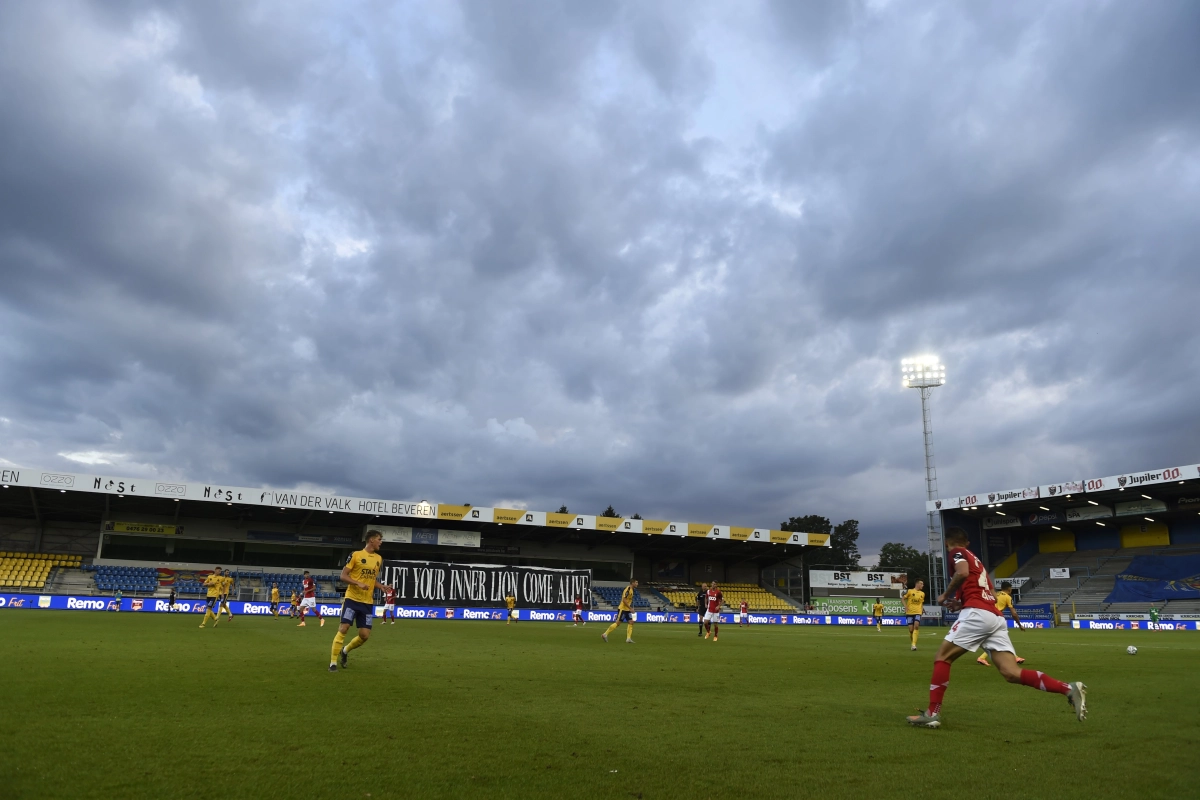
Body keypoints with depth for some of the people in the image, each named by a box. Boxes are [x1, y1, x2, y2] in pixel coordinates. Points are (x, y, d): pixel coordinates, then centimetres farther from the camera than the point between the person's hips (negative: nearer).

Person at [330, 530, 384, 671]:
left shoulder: (379, 558, 11)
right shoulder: (355, 555, -6)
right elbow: (343, 576, -7)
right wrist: (358, 583, -21)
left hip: (368, 602, 5)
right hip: (352, 599, -5)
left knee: (365, 635, 1)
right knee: (343, 629, -9)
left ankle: (345, 651, 29)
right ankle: (333, 663, 4)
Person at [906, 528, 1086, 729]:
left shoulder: (957, 552, 8)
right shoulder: (976, 561, 32)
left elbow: (962, 572, -15)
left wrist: (946, 595, -2)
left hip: (977, 614, -8)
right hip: (995, 617, 8)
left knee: (941, 658, 0)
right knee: (1012, 673, -1)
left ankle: (932, 714, -3)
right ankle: (1069, 689, -13)